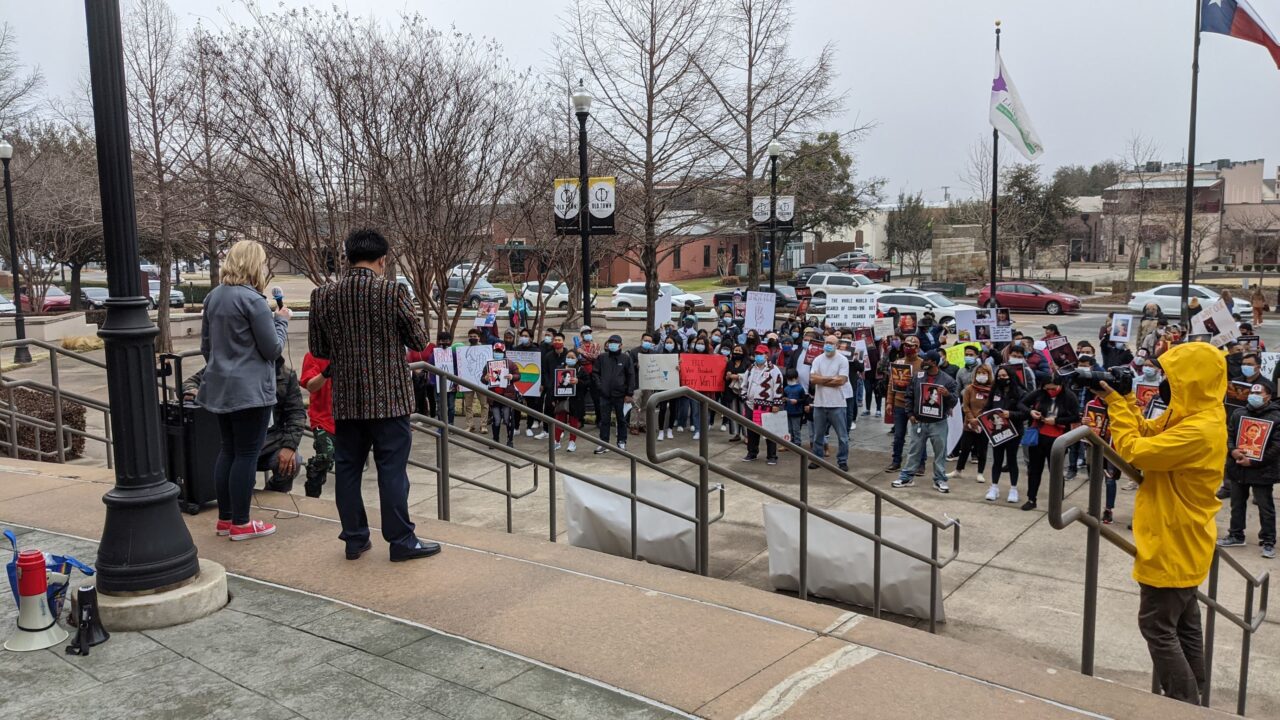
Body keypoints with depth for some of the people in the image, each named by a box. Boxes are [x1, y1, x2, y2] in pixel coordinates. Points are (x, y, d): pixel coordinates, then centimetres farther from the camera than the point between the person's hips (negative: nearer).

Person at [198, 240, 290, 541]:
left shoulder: (213, 297, 8)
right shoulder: (253, 300, -16)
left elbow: (205, 345, 18)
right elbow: (273, 348, -12)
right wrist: (282, 320, 3)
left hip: (220, 387, 8)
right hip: (250, 389, -8)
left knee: (227, 451, 15)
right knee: (246, 454, 0)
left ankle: (225, 518, 22)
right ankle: (240, 524, 7)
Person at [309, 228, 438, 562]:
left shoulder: (323, 296, 1)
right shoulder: (393, 292, -11)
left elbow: (318, 349, 9)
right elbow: (419, 341, -3)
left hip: (346, 399, 4)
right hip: (389, 397, -3)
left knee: (348, 468, 12)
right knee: (392, 470, 2)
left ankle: (355, 539, 19)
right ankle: (401, 541, 8)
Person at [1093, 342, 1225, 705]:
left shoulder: (1199, 430, -27)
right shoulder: (1192, 417, 5)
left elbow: (1136, 451, -26)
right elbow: (1148, 433, 12)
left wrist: (1116, 404, -16)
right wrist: (1123, 401, -1)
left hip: (1173, 544, -10)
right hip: (1181, 541, 10)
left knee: (1158, 625, -1)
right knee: (1183, 621, 19)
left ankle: (1185, 705, 8)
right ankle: (1190, 695, 30)